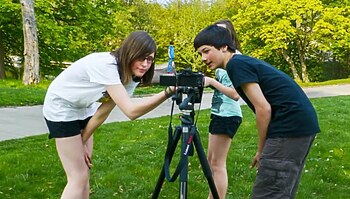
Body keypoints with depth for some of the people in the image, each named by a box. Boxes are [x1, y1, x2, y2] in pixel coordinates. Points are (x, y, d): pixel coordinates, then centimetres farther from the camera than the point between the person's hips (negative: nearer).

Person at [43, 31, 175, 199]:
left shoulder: (131, 75, -9)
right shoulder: (106, 66, -34)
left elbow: (104, 111, -5)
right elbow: (131, 111, -43)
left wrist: (81, 143, -4)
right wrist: (168, 92, -49)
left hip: (83, 108, 8)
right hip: (61, 108, -7)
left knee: (84, 172, 10)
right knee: (78, 177, -8)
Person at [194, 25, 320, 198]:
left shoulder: (236, 64, -8)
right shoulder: (245, 61, 19)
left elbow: (263, 109, -14)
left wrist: (261, 150, -3)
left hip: (290, 127, -10)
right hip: (302, 123, 10)